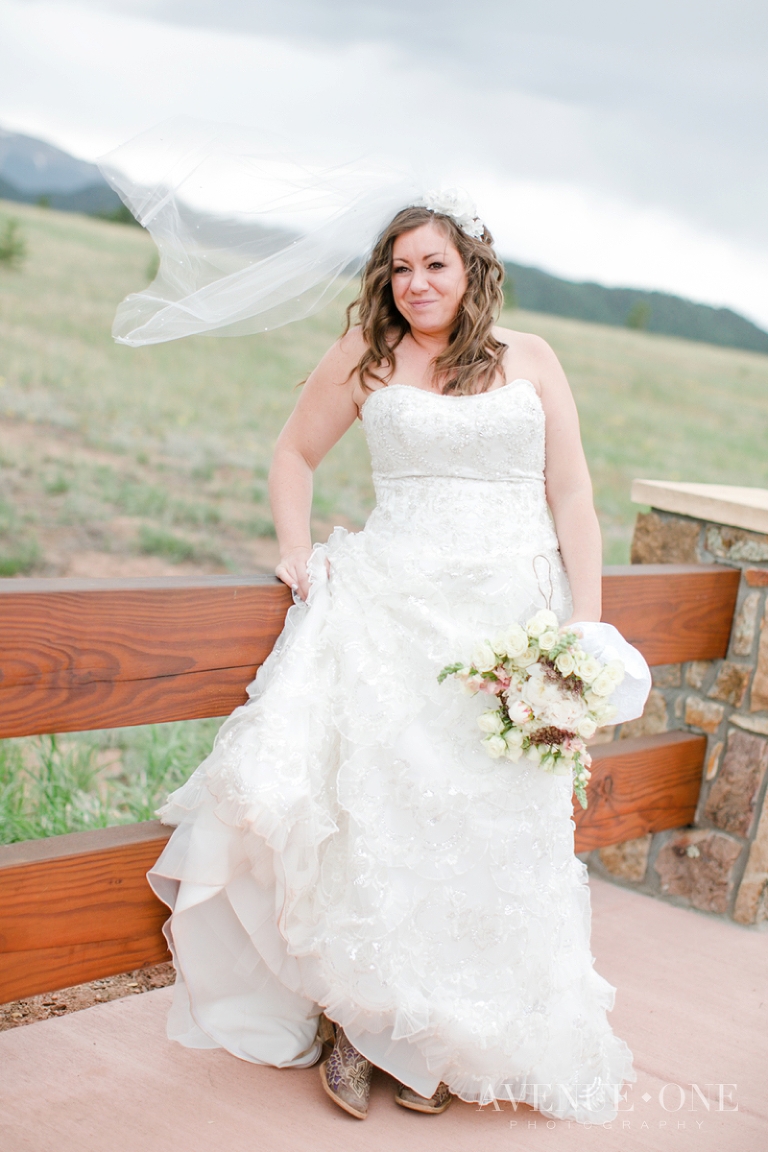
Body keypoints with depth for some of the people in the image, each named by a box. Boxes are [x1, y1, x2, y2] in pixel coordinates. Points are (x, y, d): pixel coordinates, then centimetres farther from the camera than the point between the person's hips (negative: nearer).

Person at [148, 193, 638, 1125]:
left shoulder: (530, 361, 10)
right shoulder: (367, 355, 9)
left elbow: (572, 497, 7)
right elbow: (295, 453, 21)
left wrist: (586, 628, -2)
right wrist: (297, 552, 5)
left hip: (513, 613, 1)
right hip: (397, 600, 0)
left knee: (489, 827, -2)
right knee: (370, 792, -15)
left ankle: (442, 1040, 11)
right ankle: (361, 1017, 1)